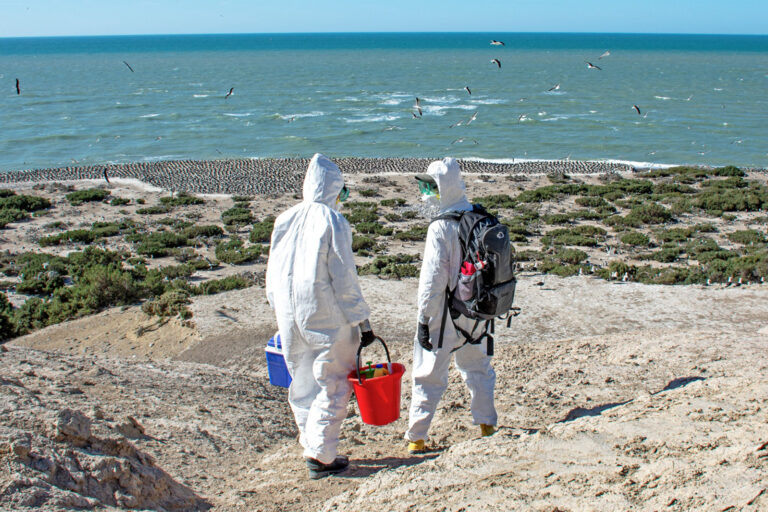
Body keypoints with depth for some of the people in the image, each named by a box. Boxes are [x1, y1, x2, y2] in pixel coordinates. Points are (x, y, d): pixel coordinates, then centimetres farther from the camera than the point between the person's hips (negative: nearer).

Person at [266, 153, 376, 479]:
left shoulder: (284, 220, 5)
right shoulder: (333, 222, -12)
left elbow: (273, 274, 12)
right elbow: (344, 279, -13)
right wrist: (361, 321, -5)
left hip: (290, 318, 6)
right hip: (327, 318, -6)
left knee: (302, 384, 16)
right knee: (332, 385, 4)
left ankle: (312, 447, 25)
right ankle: (320, 455, 3)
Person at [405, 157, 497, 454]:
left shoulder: (441, 228, -19)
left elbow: (433, 279, -20)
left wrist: (423, 320, -15)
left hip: (444, 315, -6)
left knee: (429, 374, 3)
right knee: (477, 366, 22)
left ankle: (416, 437, 8)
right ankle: (486, 424, 30)